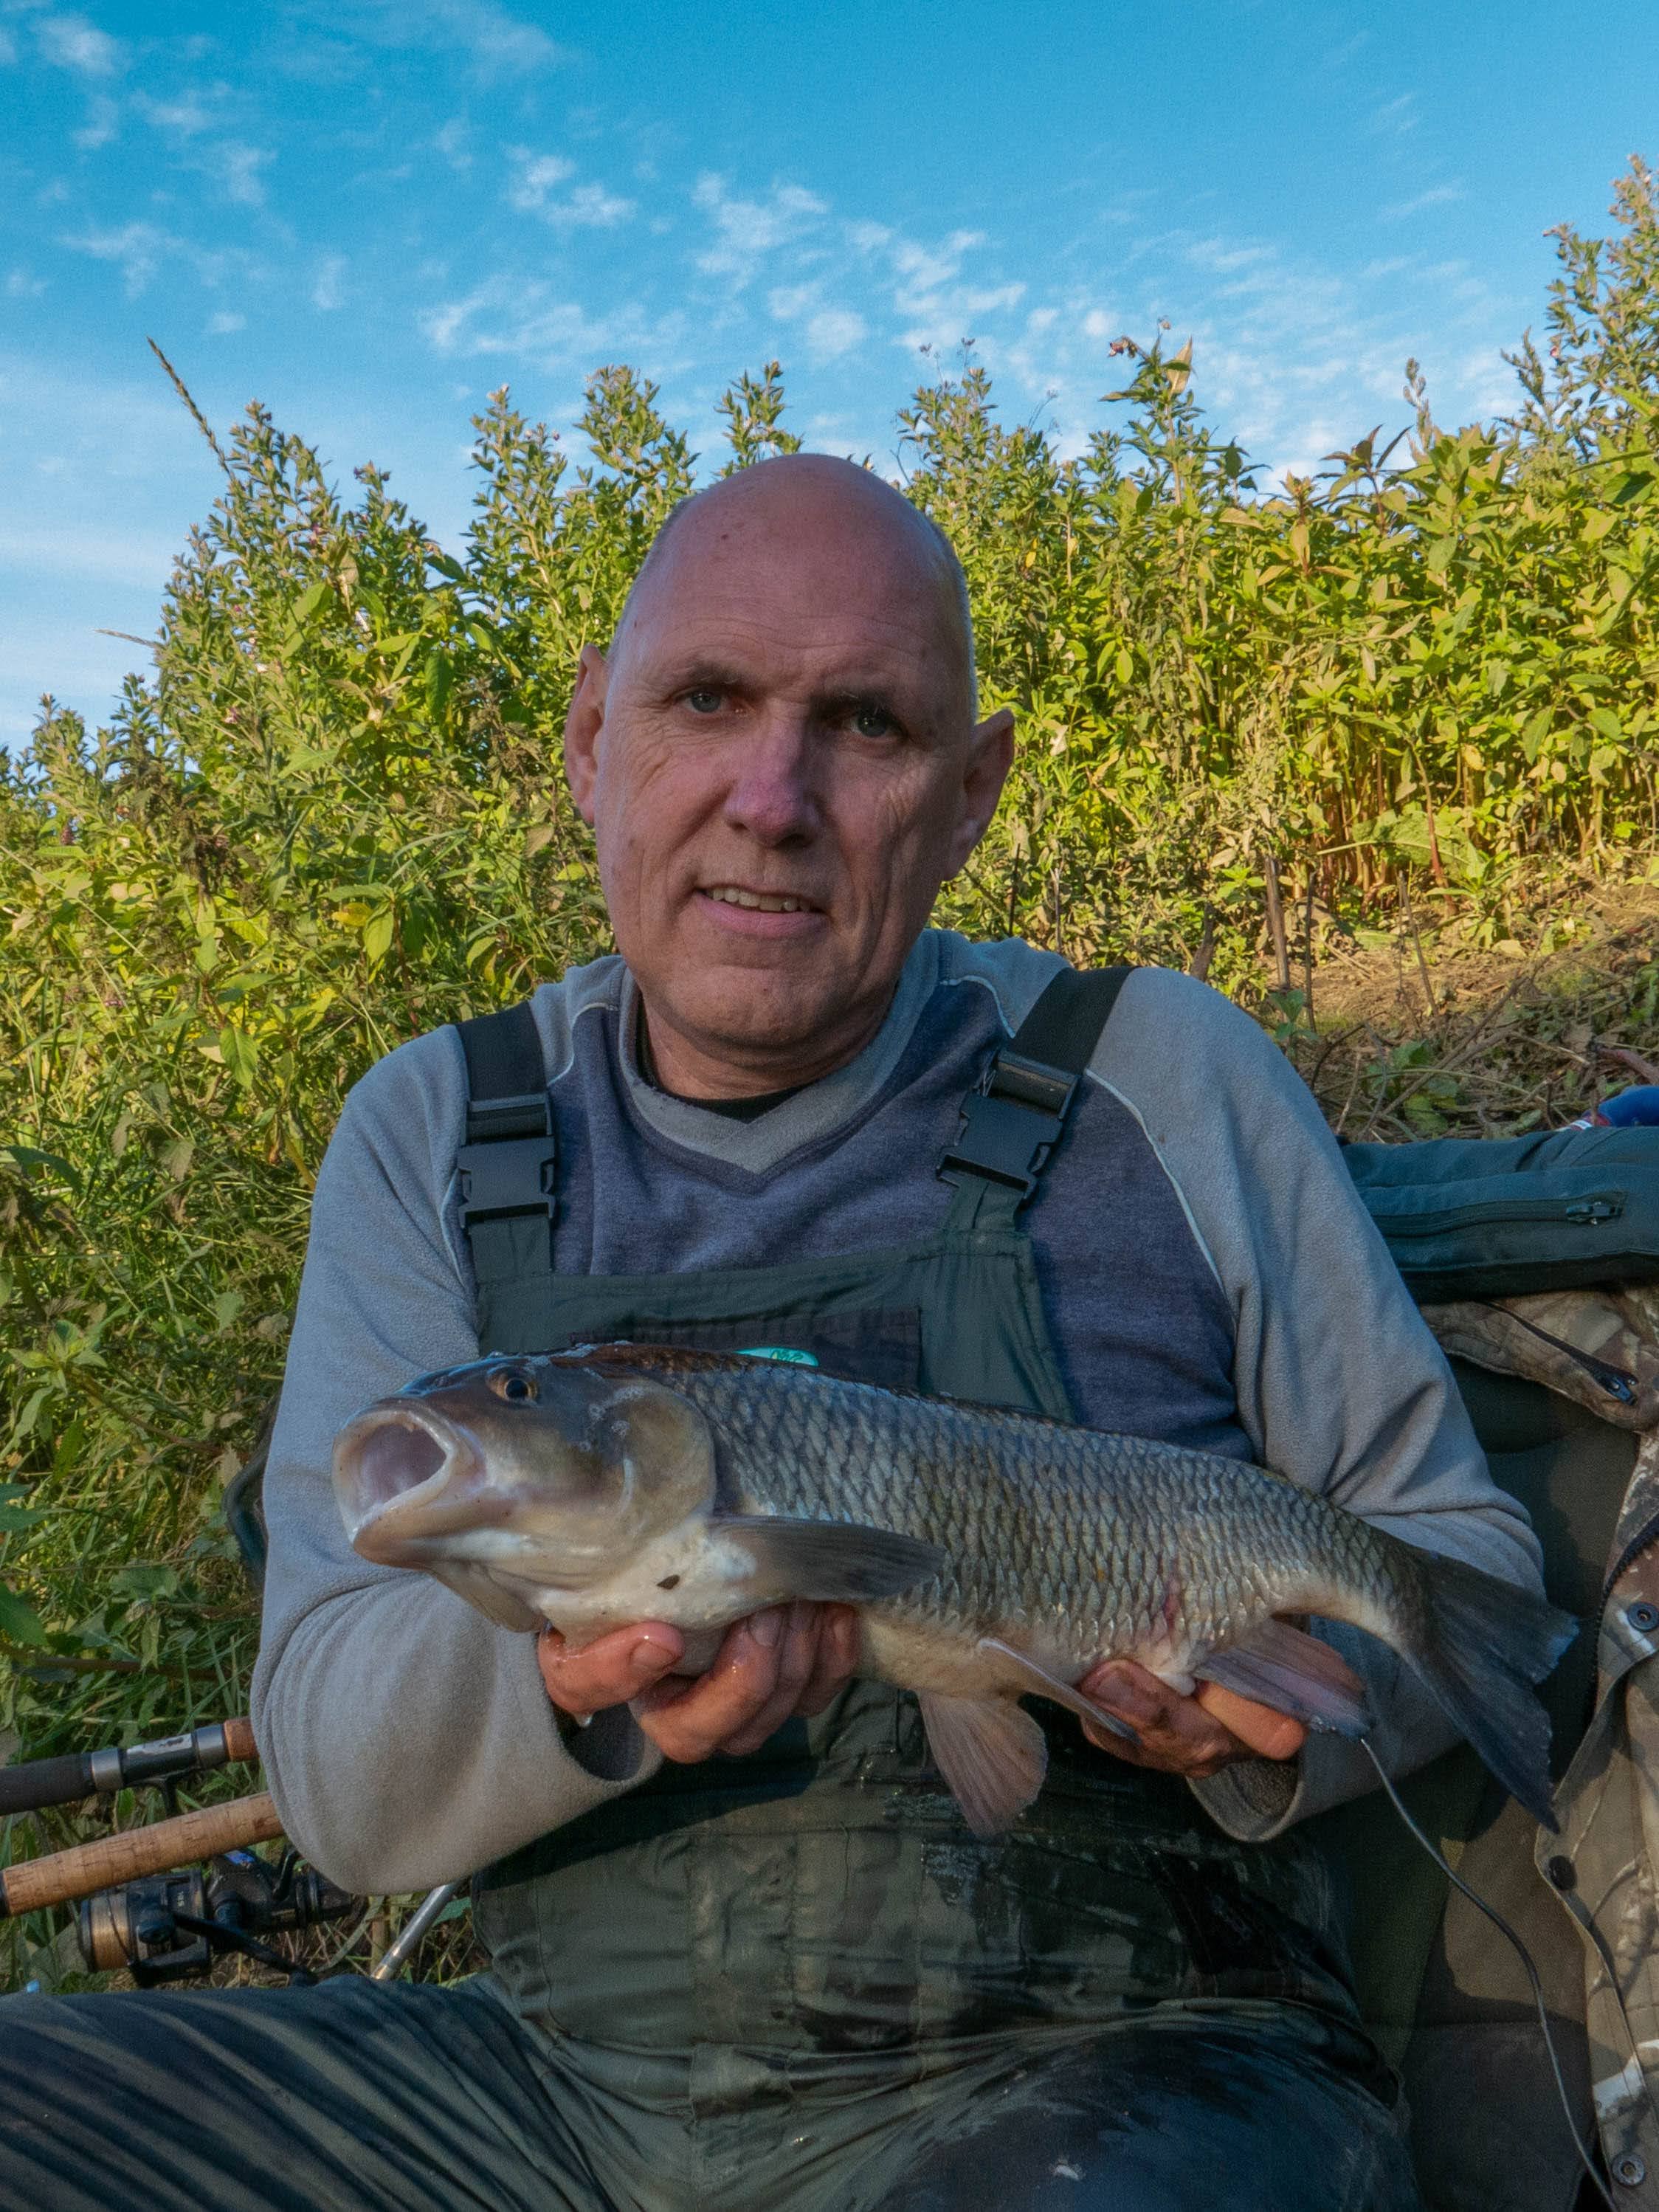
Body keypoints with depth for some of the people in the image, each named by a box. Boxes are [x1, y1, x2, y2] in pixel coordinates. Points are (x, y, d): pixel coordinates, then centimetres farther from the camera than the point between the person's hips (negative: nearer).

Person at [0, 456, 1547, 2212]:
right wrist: (568, 1676, -25)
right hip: (579, 2069, 4)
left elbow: (1465, 1556, 7)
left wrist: (1274, 1707, -15)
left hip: (1101, 2071, -3)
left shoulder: (1164, 1082, -2)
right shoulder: (428, 1139, 2)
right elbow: (341, 1789, -3)